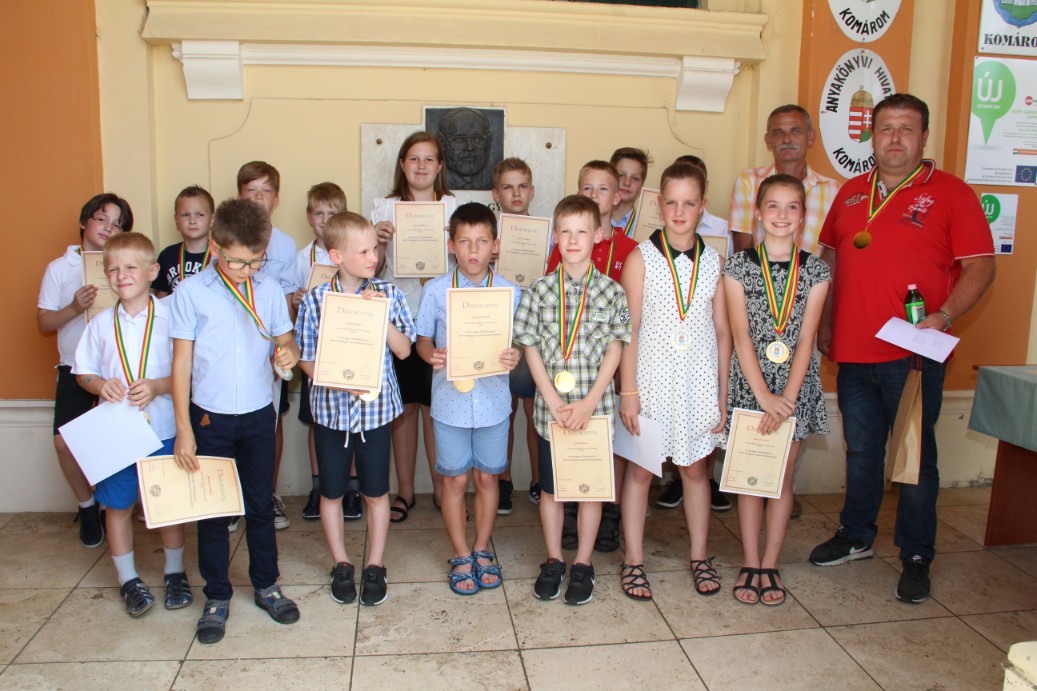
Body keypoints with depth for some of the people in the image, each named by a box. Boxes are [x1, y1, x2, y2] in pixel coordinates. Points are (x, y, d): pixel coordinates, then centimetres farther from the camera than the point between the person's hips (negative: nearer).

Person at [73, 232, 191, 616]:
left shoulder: (170, 317, -7)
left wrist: (157, 386, -21)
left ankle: (175, 574, 30)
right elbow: (83, 372, 9)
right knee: (117, 505, 11)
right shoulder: (101, 324, 3)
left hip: (162, 429, -2)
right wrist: (101, 385, -11)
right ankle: (128, 580, 29)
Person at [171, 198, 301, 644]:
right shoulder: (190, 292, -8)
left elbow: (284, 339, 9)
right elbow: (182, 362, -6)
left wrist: (289, 352, -17)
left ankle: (266, 586, 31)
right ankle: (217, 598, 25)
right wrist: (184, 431, -8)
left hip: (258, 415, 2)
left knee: (260, 505, 14)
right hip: (210, 417, -2)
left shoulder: (270, 290, -1)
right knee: (213, 509, 9)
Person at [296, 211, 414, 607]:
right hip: (330, 408, 0)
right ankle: (341, 566, 32)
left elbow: (403, 349, -6)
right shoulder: (315, 301, -8)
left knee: (376, 493, 11)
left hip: (376, 408, 1)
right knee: (332, 492, 12)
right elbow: (306, 359, -3)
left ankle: (375, 567, 29)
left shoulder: (389, 294, -4)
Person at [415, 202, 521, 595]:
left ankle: (482, 549, 33)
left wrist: (513, 357, -20)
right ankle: (461, 556, 27)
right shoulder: (435, 290, -4)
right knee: (456, 479, 10)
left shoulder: (510, 292, -3)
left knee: (487, 476, 13)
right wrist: (431, 355, -19)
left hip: (493, 400, 1)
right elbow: (423, 340, 4)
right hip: (450, 399, 0)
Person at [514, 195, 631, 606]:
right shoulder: (539, 291, -1)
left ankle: (583, 564, 26)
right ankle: (553, 561, 29)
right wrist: (554, 402, -10)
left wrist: (588, 403, -12)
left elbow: (614, 350, -3)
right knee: (550, 488, 12)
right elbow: (531, 348, -1)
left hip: (595, 407, 0)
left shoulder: (612, 292, -2)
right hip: (550, 407, 1)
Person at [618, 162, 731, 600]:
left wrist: (723, 395, 4)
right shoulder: (642, 257, -4)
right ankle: (633, 561, 19)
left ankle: (700, 557, 29)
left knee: (696, 468, 13)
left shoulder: (714, 261, 3)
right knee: (640, 468, 6)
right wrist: (628, 391, -10)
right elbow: (628, 329, -6)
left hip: (698, 382, 3)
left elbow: (722, 332, 6)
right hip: (651, 378, -2)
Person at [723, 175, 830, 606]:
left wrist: (787, 398, -13)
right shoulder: (738, 267, -3)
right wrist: (764, 396, -15)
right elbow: (741, 336, -8)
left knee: (782, 477, 8)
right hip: (749, 384, -1)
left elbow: (806, 339, -4)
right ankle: (750, 565, 17)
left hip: (795, 386, 1)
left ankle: (770, 565, 20)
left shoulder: (815, 271, 1)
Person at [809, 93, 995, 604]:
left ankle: (916, 558, 18)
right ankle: (855, 536, 33)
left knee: (916, 456, 4)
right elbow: (830, 259, 18)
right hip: (853, 350, 5)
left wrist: (943, 317, -20)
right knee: (860, 450, 16)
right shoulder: (851, 193, 12)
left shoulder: (950, 193, -2)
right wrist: (824, 322, 11)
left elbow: (980, 266, -6)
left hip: (913, 352, -4)